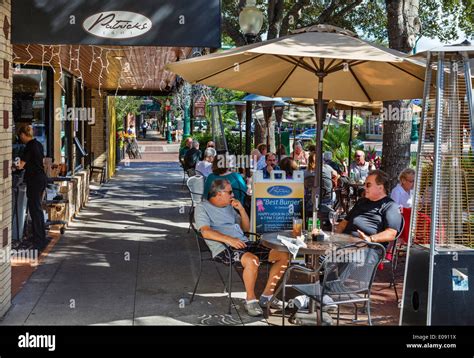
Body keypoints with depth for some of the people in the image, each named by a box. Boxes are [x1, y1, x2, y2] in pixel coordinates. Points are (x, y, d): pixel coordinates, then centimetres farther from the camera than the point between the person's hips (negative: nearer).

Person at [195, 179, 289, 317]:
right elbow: (206, 232, -14)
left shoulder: (229, 207, 26)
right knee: (252, 260, -39)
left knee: (284, 255, -4)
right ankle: (250, 299, -17)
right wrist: (228, 239, -28)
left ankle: (267, 296, 5)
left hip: (243, 243, 8)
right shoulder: (202, 207, 3)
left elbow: (246, 228, 28)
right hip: (223, 248, -8)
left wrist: (241, 209, 12)